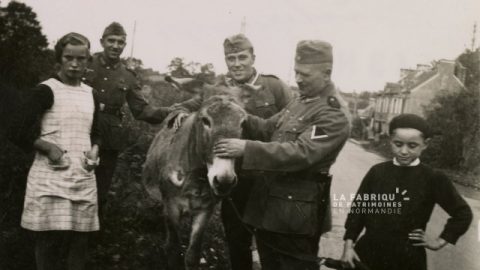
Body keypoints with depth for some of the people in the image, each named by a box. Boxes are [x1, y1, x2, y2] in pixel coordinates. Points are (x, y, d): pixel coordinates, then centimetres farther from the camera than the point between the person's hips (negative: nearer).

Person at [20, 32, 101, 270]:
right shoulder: (46, 90, -5)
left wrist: (94, 150, 1)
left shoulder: (90, 94, 12)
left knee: (79, 239, 7)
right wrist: (47, 147, -18)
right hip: (50, 177, -5)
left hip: (83, 177, 5)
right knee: (48, 238, -2)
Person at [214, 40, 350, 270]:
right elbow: (269, 129, 17)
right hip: (267, 202, 9)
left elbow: (300, 153, -30)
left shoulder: (334, 116, -19)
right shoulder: (300, 102, 11)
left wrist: (247, 148, -35)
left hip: (296, 211, -9)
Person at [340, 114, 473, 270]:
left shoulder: (433, 179, -7)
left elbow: (462, 213, 2)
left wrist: (441, 241, 0)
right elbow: (358, 208, 5)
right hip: (368, 252, 2)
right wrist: (348, 245, 1)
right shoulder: (377, 172, -1)